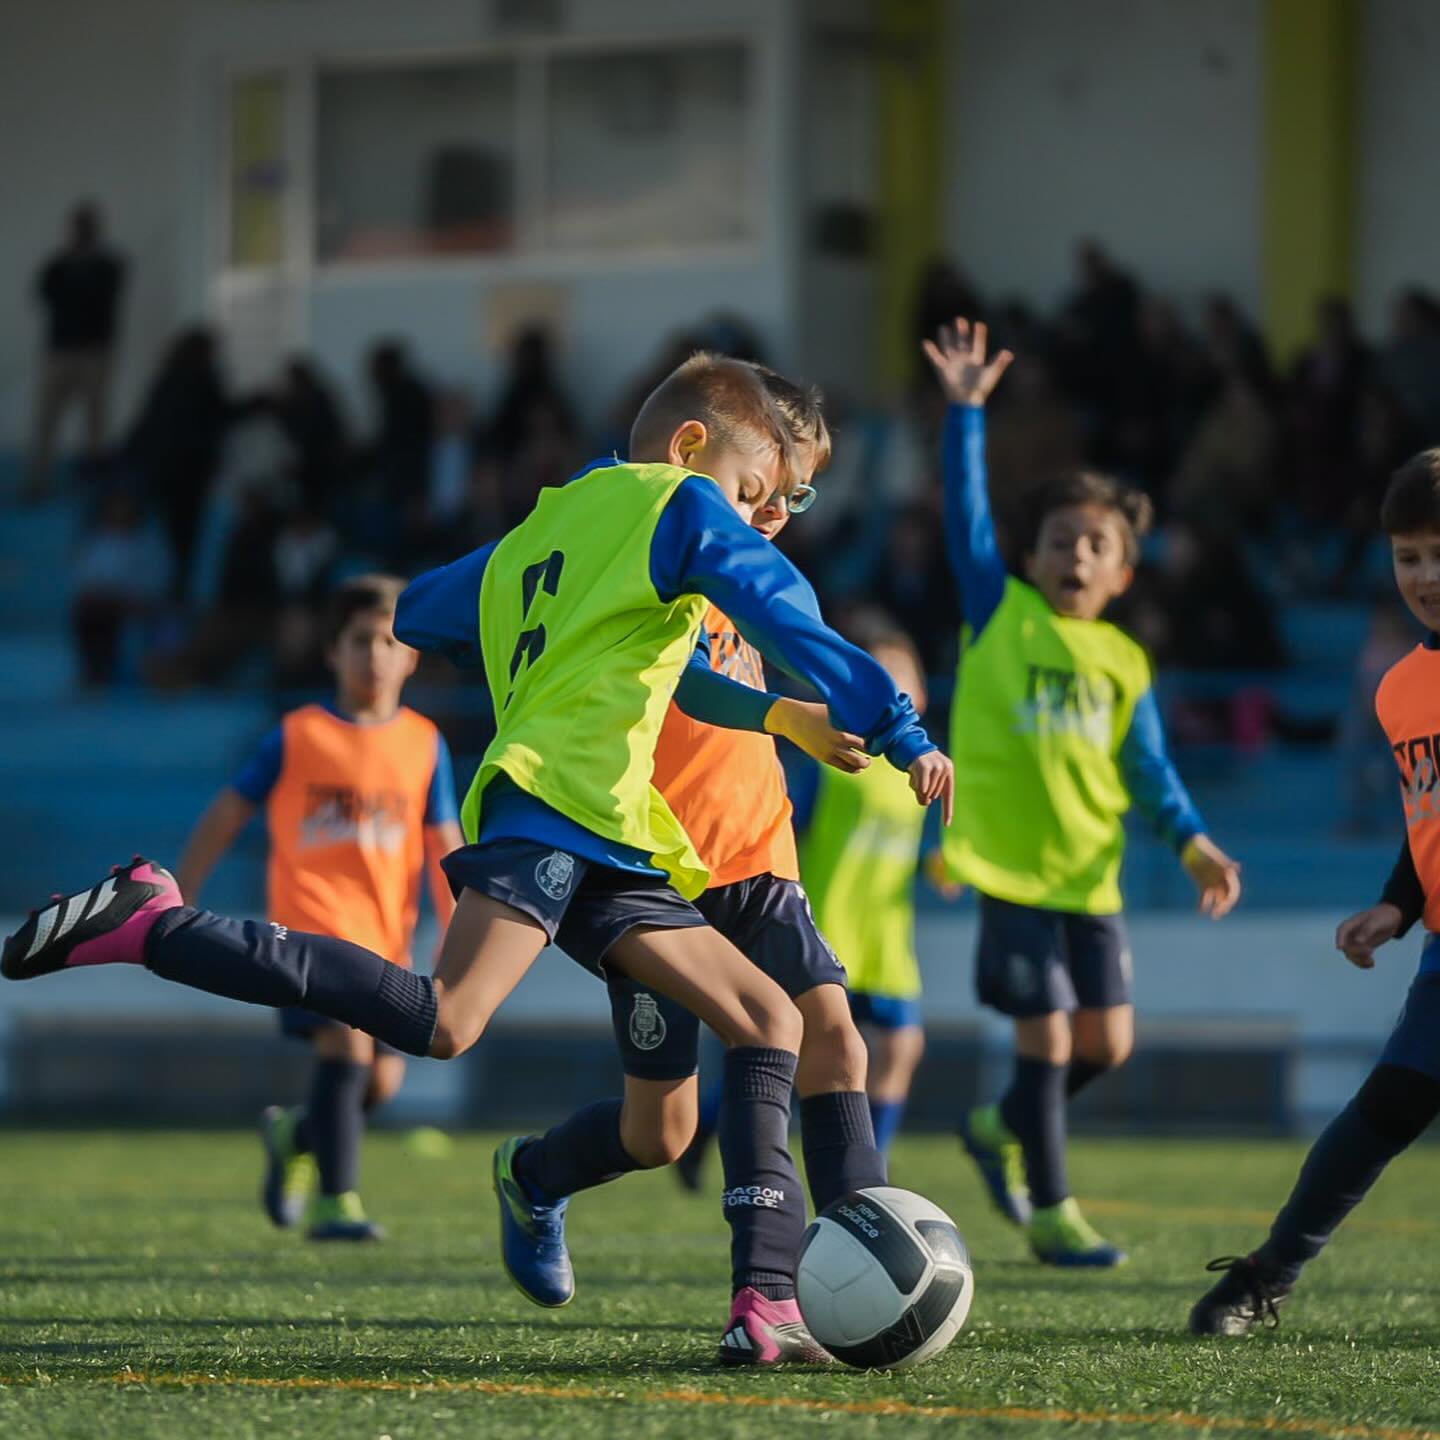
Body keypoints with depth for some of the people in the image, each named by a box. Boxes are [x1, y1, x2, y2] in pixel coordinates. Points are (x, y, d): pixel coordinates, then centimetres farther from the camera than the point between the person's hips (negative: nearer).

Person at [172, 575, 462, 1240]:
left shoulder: (424, 745, 8)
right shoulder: (298, 737, 1)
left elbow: (444, 847, 9)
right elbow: (225, 817, 7)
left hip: (385, 933, 4)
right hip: (311, 919, -4)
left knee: (382, 1079, 1)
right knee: (347, 1040, -23)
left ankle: (296, 1136, 33)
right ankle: (335, 1202, -19)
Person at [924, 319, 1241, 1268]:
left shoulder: (1124, 662, 9)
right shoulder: (1001, 614, 1)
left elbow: (1149, 768, 9)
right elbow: (967, 513, -5)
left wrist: (1194, 843, -5)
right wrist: (966, 413, -10)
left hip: (1089, 873, 4)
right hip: (1010, 869, -4)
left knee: (1106, 1042, 4)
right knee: (1047, 1036, -5)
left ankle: (1002, 1128, 31)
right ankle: (1050, 1211, 8)